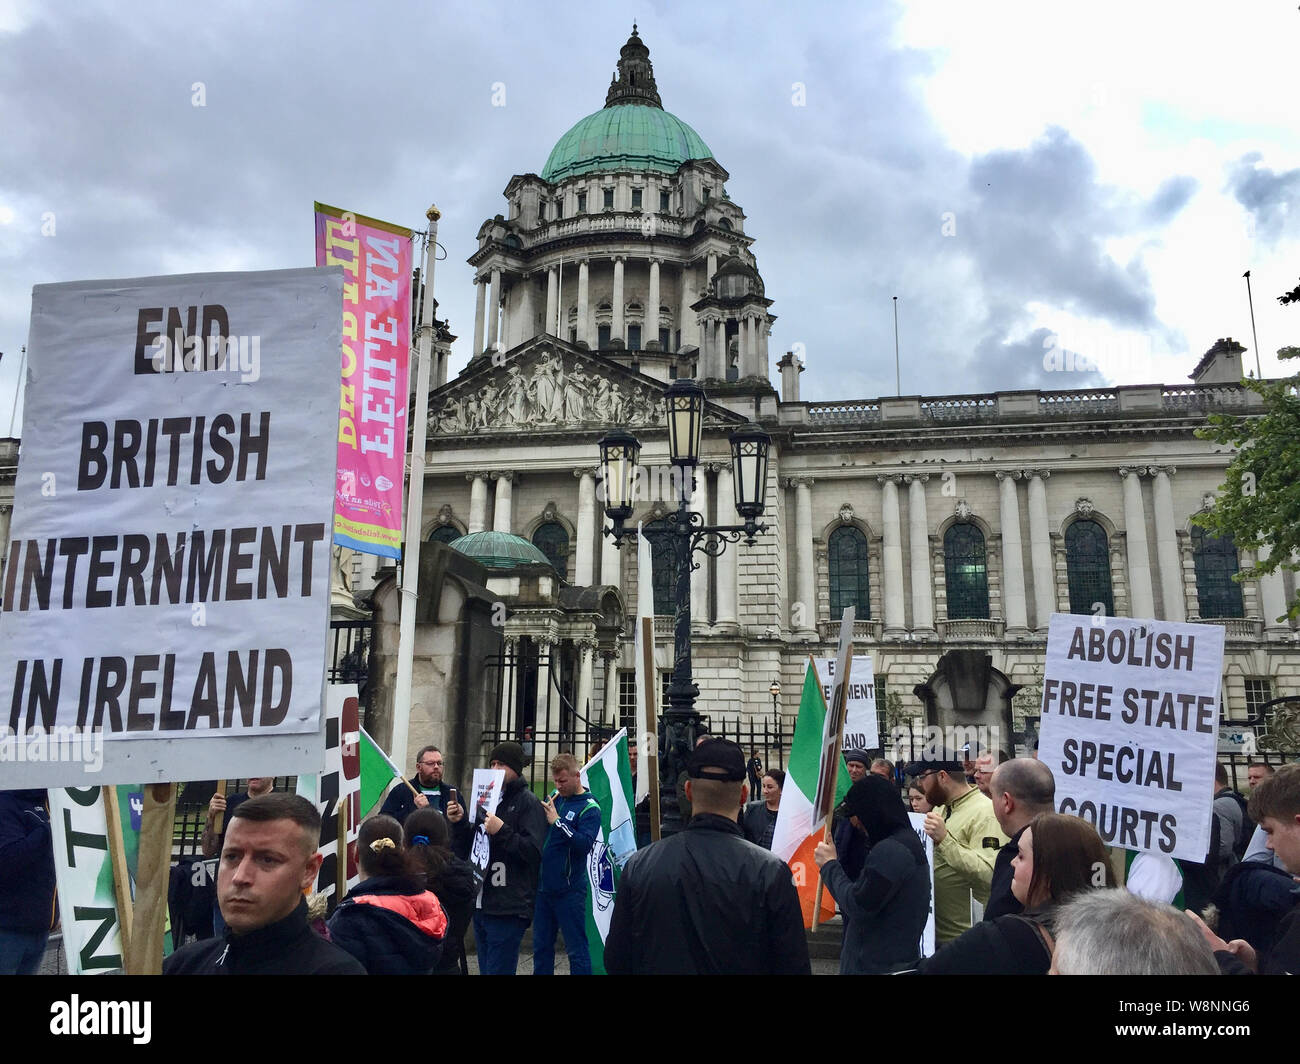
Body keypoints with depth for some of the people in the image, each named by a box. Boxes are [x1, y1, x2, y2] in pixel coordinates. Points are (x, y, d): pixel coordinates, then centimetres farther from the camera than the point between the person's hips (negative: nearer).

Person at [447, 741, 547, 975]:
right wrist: (459, 823, 1)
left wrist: (502, 831, -22)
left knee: (498, 970, -7)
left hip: (509, 909, -8)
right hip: (481, 904, 8)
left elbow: (534, 851, -16)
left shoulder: (527, 802, -6)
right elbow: (465, 850, 17)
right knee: (486, 969, 15)